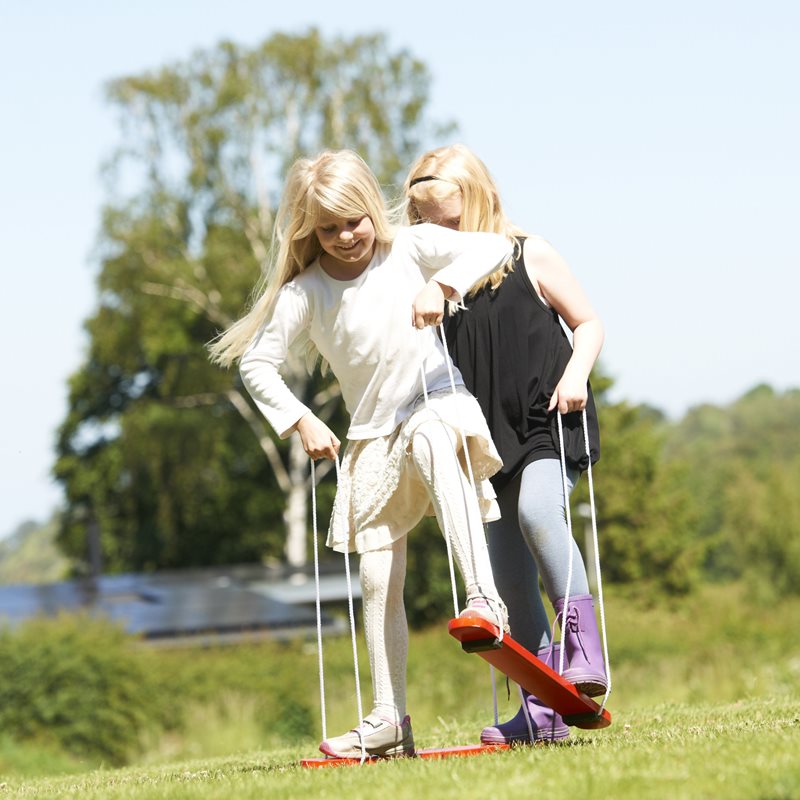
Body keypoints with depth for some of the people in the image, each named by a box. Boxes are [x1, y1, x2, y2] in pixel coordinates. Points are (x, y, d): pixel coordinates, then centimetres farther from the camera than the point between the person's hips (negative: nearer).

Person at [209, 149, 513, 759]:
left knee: (434, 445, -41)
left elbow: (494, 246, -15)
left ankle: (486, 597, -49)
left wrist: (441, 285, -29)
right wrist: (301, 421, -8)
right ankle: (389, 720, 8)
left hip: (439, 405, -3)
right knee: (378, 582, 1)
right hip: (372, 439, 3)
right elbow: (256, 363, 0)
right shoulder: (305, 292, -4)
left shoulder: (410, 249, -6)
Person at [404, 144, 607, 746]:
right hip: (490, 437, 5)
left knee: (536, 509, -33)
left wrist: (575, 374, -13)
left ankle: (584, 644, -30)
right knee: (511, 576, 3)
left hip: (549, 422, -5)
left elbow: (588, 323, 3)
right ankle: (541, 710, 8)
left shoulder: (529, 257, -1)